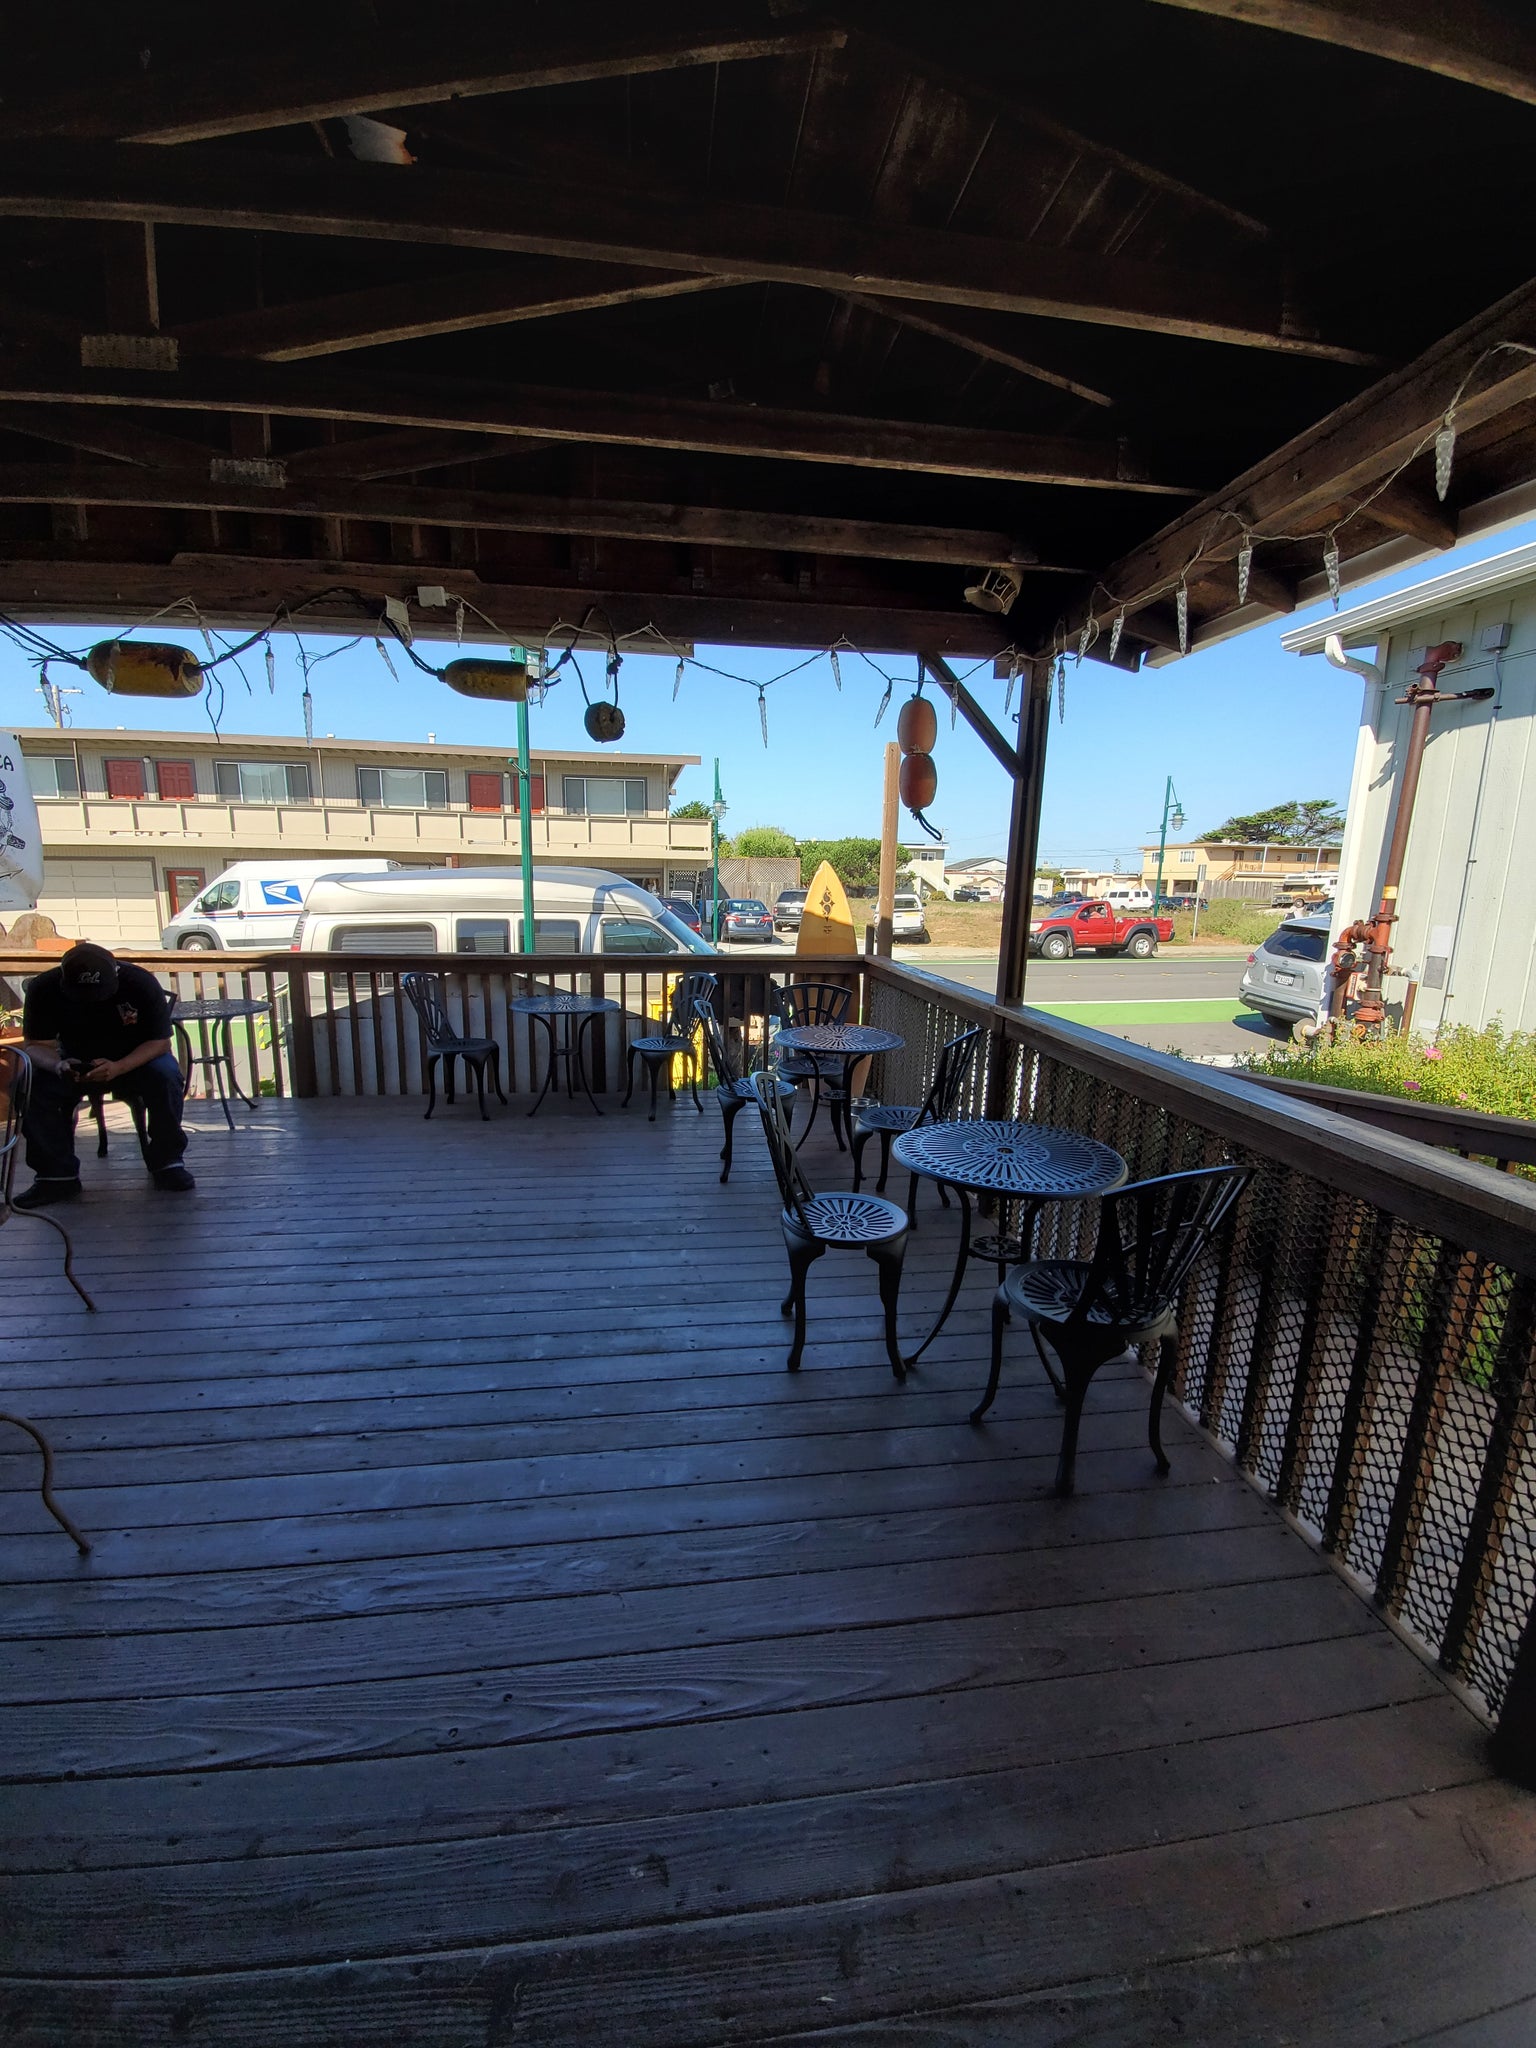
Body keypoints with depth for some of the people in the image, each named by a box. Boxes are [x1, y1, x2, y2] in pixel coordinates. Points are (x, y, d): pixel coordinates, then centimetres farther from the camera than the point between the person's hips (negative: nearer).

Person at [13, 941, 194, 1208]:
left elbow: (159, 1041, -22)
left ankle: (167, 1162, -16)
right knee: (32, 1086, -26)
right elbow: (35, 1044, -13)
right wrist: (58, 1065, -38)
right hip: (75, 1062, 3)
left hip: (135, 1058, -2)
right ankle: (57, 1175, -11)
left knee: (165, 1076, -33)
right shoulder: (43, 989, -18)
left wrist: (117, 1068, -39)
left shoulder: (141, 983, -25)